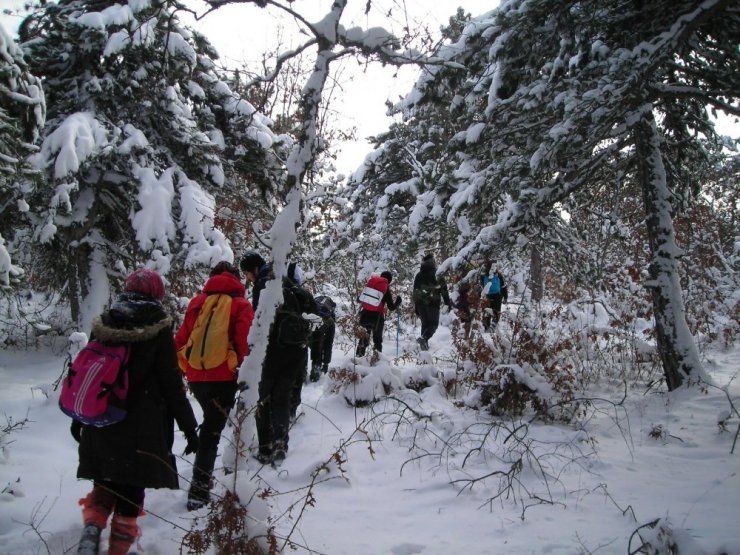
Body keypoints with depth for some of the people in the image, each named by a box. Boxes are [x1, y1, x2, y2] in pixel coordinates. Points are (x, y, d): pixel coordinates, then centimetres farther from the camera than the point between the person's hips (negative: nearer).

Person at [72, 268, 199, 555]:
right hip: (141, 427, -4)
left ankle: (92, 528, -3)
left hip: (100, 424, 4)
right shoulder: (158, 329, -10)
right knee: (130, 489, 7)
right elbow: (172, 384, -10)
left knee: (104, 485, 19)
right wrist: (189, 426, -2)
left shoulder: (103, 324, 3)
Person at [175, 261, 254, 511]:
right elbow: (243, 341, -12)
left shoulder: (197, 302, 10)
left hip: (195, 376, 5)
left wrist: (179, 368, 18)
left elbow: (181, 338, 10)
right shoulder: (241, 305, -2)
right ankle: (199, 488, -6)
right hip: (223, 376, -5)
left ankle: (203, 477, 28)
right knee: (212, 430, -1)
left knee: (211, 420, 24)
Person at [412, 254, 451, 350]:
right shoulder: (437, 275, -4)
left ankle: (424, 343, 11)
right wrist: (448, 303, 2)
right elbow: (444, 290, -4)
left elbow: (415, 292, 14)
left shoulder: (418, 276, 10)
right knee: (433, 324, 1)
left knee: (425, 323, 16)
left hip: (421, 303, 4)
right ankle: (424, 338, -22)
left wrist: (415, 306, 20)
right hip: (433, 303, -4)